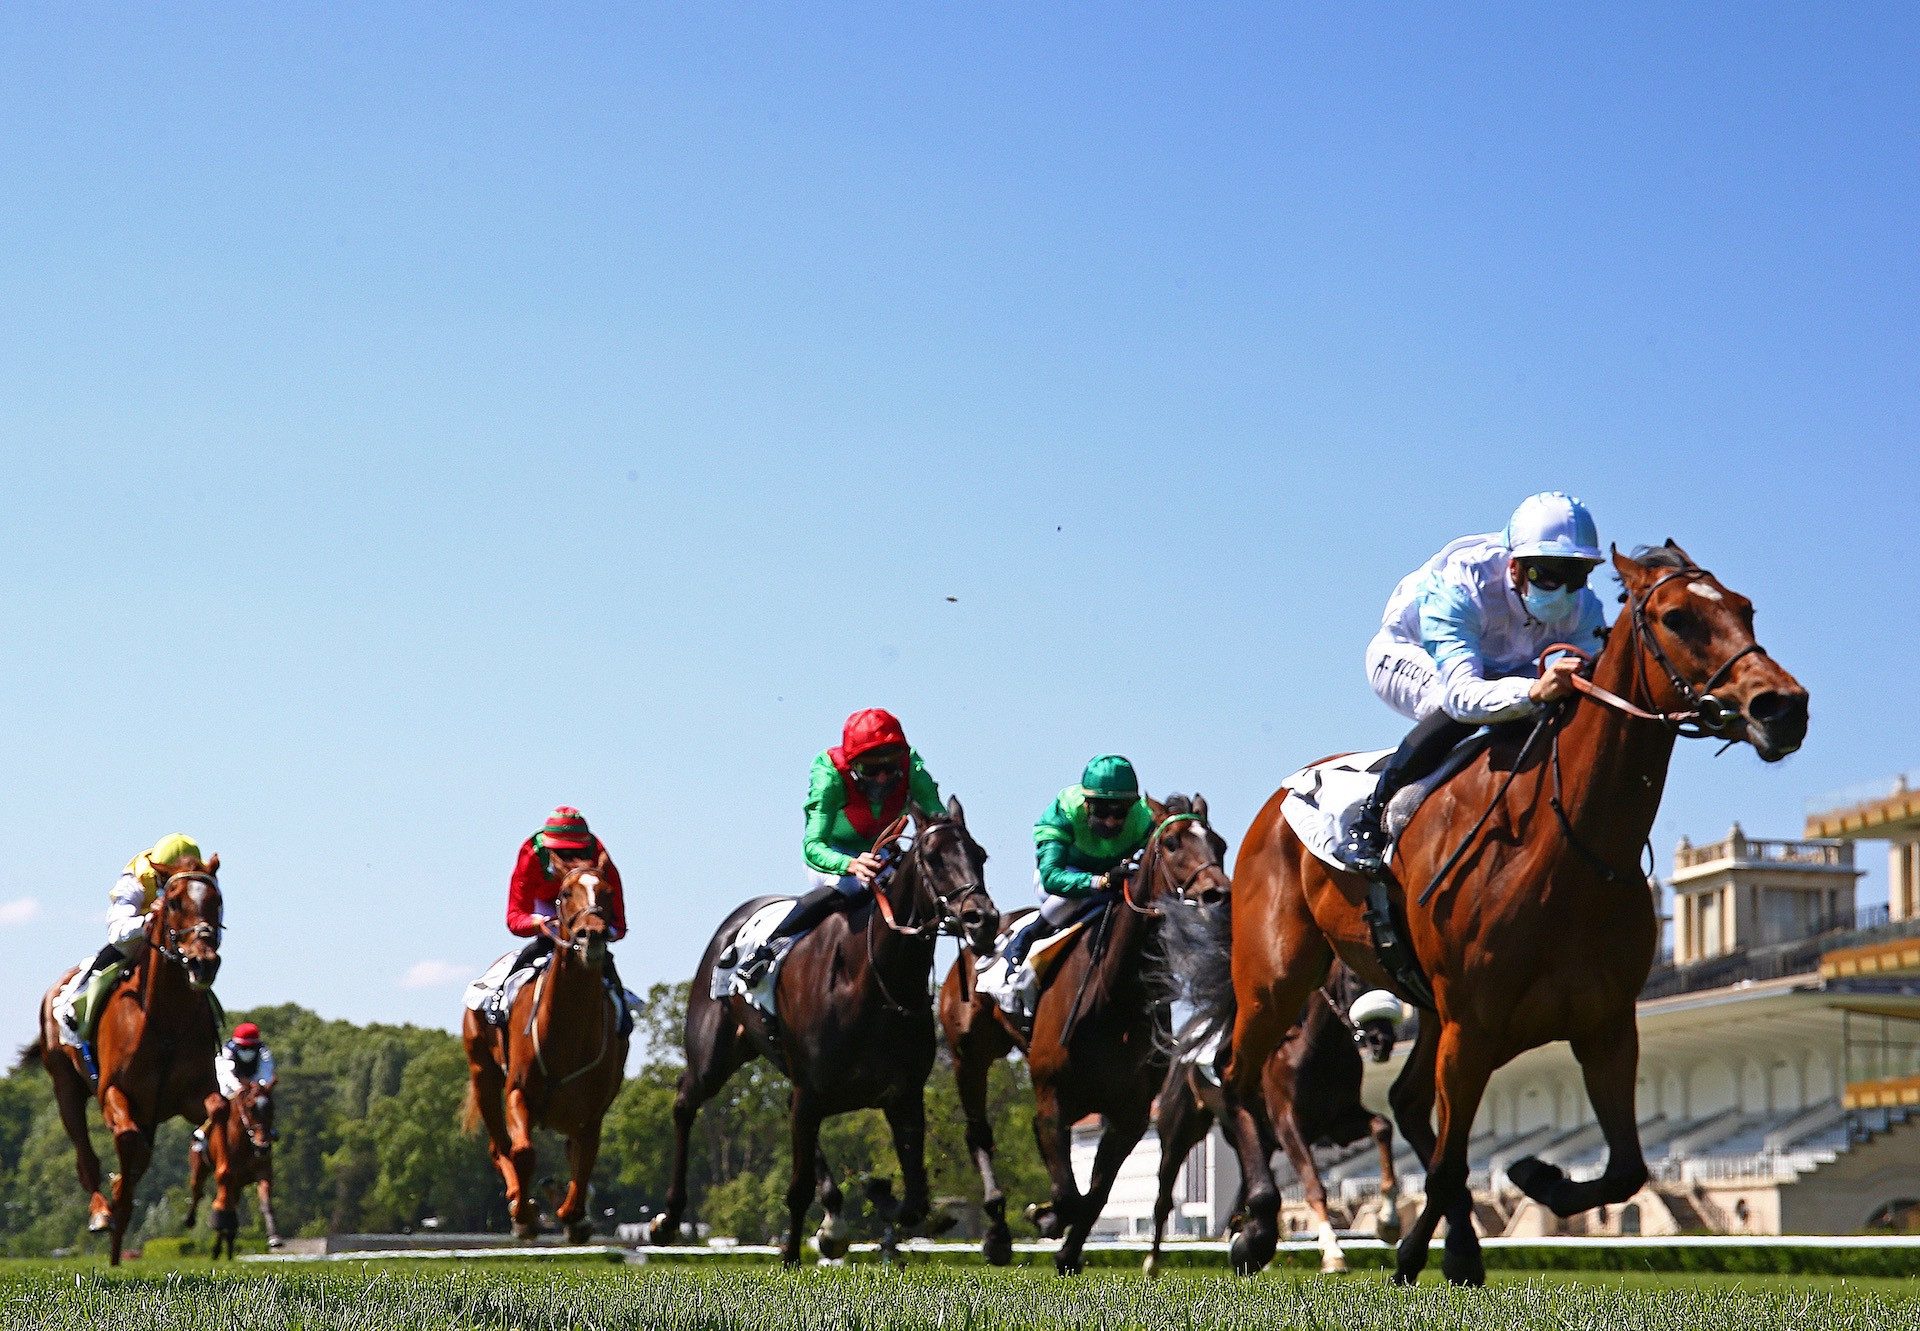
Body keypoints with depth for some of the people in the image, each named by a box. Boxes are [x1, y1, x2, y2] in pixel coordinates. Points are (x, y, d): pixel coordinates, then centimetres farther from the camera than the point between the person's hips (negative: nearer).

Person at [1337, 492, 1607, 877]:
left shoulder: (1582, 607, -24)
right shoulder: (1456, 588, -41)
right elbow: (1462, 692, -52)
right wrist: (1535, 691, -70)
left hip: (1500, 668, 6)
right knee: (1458, 708, -37)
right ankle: (1369, 821, -24)